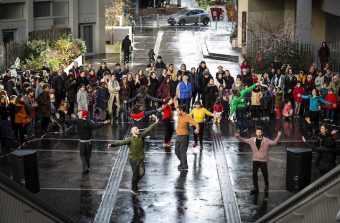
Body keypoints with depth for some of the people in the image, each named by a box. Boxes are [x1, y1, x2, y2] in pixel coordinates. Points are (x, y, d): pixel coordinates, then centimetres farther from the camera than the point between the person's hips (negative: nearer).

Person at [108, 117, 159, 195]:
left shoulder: (141, 136, 0)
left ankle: (135, 183, 26)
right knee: (135, 174, 2)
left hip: (141, 158, 5)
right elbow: (121, 142, -26)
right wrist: (112, 144, -40)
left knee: (142, 173, -3)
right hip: (133, 159, -5)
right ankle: (134, 189, 21)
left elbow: (148, 130, 7)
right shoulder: (130, 139, -15)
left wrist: (155, 123, 10)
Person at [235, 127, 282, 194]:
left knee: (265, 174, 8)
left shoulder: (266, 140, -6)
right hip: (255, 160, 2)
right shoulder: (252, 140, 2)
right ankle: (255, 188, 8)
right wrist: (238, 137, -15)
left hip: (263, 161, -2)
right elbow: (243, 140, 3)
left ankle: (266, 185, 33)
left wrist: (278, 136, -31)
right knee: (254, 174, -1)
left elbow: (274, 142, -17)